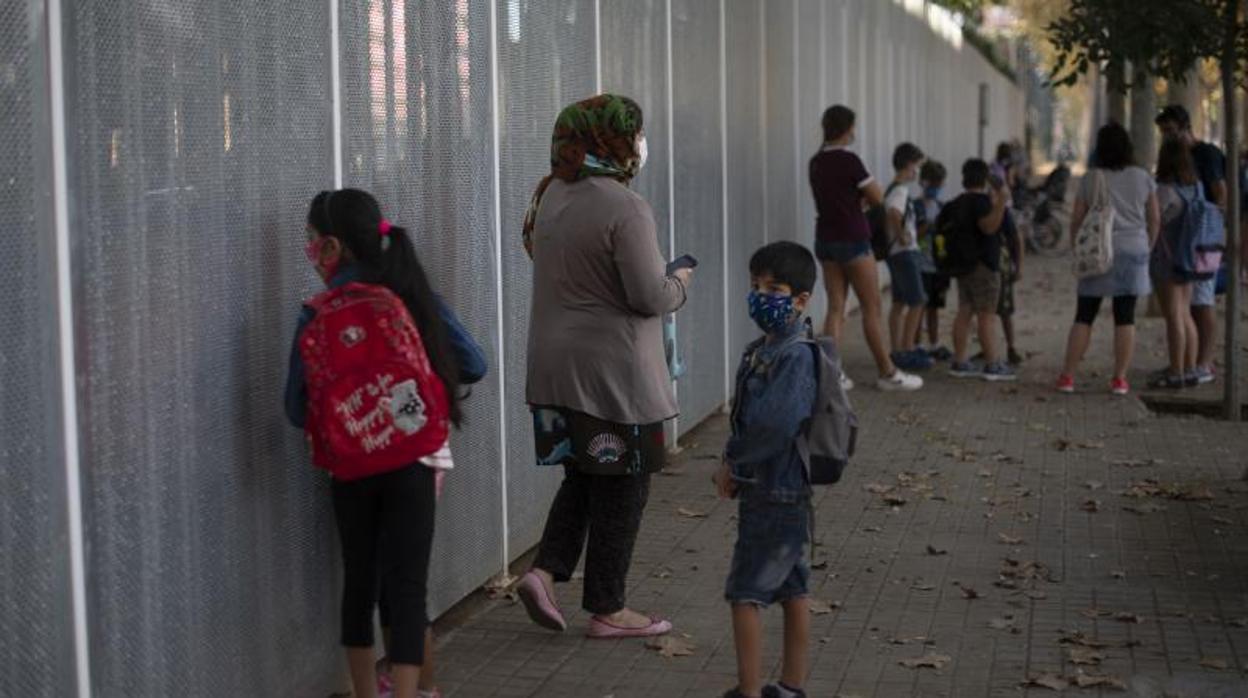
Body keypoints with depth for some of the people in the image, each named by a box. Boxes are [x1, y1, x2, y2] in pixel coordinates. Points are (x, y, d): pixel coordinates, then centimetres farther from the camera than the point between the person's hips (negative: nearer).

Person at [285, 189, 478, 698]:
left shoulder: (318, 315, -6)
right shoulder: (411, 294, 0)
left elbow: (298, 408, -7)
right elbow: (473, 364, 3)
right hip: (414, 459, 0)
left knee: (359, 579, 15)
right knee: (407, 585, 2)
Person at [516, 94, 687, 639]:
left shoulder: (552, 196, 7)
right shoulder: (624, 209, -19)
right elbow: (649, 297, -20)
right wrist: (679, 283, 2)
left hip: (554, 364, 8)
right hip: (614, 369, -8)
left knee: (584, 474, 20)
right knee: (622, 484, 4)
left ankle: (546, 570, 6)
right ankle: (607, 609, 12)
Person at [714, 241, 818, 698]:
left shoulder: (795, 356, -19)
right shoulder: (763, 351, 11)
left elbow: (775, 424, -29)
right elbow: (748, 418, 14)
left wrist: (733, 460, -15)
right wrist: (735, 467, 1)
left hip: (776, 494, -9)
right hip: (779, 492, 9)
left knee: (745, 592, -4)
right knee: (793, 589, 16)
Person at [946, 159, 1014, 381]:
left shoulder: (957, 204, 13)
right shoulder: (981, 201, -14)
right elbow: (989, 226, -27)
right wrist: (1001, 200, -31)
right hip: (983, 265, -9)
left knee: (964, 313, 9)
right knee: (986, 316, -7)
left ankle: (959, 362, 9)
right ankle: (992, 365, -6)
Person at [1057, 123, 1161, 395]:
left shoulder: (1090, 179, -3)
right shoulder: (1143, 178, 1)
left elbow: (1076, 220, -1)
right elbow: (1154, 219, 5)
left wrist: (1075, 250, 11)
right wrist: (1147, 248, 17)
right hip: (1132, 251, 1)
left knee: (1084, 317, 5)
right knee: (1125, 318, 3)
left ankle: (1068, 376, 4)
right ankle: (1120, 379, 3)